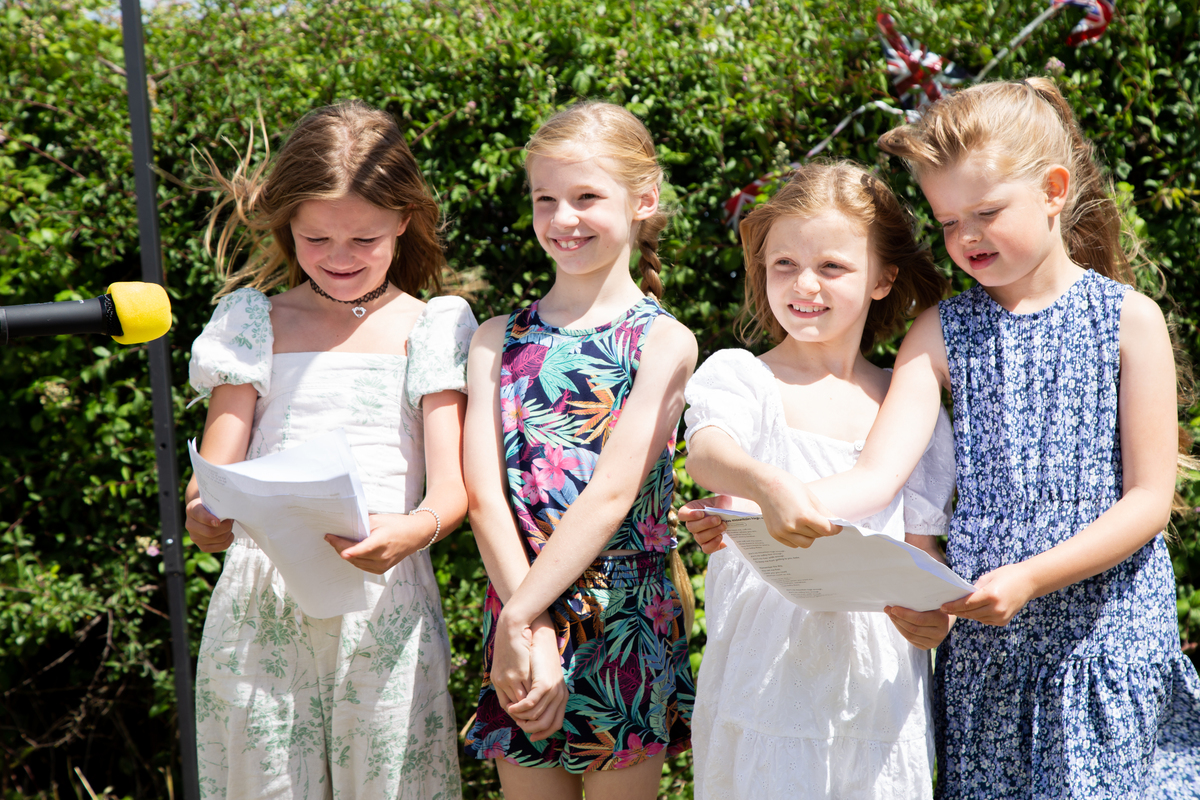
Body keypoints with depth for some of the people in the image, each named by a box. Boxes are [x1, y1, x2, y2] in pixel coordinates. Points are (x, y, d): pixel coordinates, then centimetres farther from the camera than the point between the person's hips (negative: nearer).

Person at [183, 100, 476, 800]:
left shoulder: (429, 329, 6)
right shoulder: (255, 324, 10)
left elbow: (453, 485, -3)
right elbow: (214, 470, 5)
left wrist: (415, 529, -26)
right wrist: (202, 513, -19)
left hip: (385, 597, -1)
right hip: (260, 602, 1)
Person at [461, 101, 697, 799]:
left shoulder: (664, 342, -3)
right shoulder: (498, 341, 7)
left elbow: (613, 493, -13)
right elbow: (485, 496, -4)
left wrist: (520, 619, -18)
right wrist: (532, 633, -16)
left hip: (627, 622, -2)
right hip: (519, 615, 3)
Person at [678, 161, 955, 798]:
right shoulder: (737, 377, 0)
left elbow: (921, 545, 13)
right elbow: (707, 452, -23)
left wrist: (935, 613, -10)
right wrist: (767, 485, -45)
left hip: (879, 684, 3)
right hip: (766, 679, -2)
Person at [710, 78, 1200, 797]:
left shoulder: (1128, 319, -2)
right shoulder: (943, 332, 5)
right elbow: (879, 475, -7)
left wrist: (1029, 578, -18)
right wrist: (787, 502, -26)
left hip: (1107, 635, -2)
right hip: (985, 643, 2)